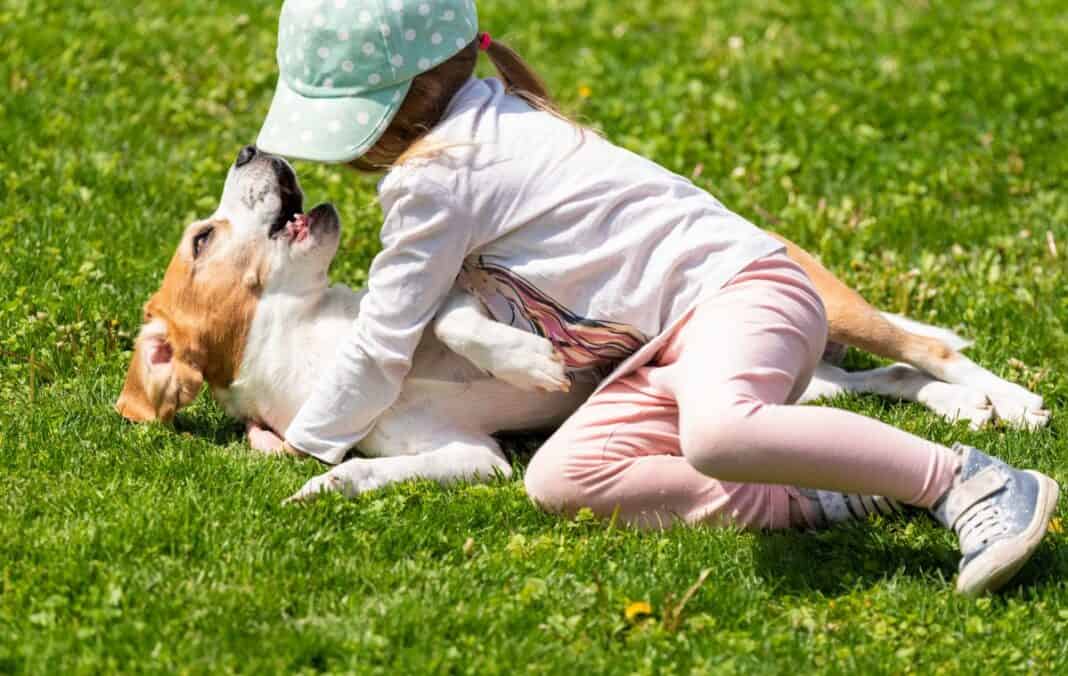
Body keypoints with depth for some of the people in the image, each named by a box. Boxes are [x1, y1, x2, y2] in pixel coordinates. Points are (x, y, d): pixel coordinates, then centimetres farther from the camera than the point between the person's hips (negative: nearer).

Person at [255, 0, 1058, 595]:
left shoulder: (434, 175, -12)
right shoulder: (484, 117, 18)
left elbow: (381, 347, -7)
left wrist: (302, 444, 8)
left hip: (735, 286, -10)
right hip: (669, 348, 10)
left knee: (716, 435, -40)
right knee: (560, 479, -9)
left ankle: (969, 481, -28)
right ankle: (814, 501, -13)